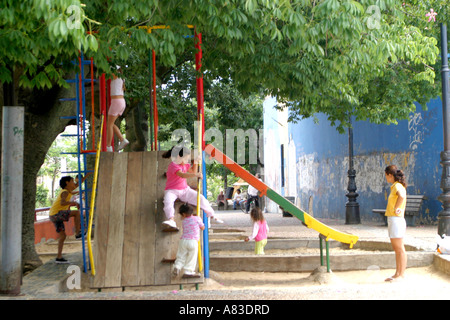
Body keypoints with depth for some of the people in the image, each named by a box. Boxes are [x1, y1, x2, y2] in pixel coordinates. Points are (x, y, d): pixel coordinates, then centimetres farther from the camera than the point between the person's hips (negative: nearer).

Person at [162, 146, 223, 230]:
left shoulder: (185, 164, 8)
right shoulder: (173, 165, -21)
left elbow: (193, 172, 22)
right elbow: (182, 175, -39)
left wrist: (196, 162, 8)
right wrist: (196, 174, -49)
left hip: (185, 190, 6)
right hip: (172, 190, -6)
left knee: (201, 198, -9)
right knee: (168, 201, -39)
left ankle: (212, 216, 4)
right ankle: (171, 220, -50)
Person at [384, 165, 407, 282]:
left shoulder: (397, 186, -14)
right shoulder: (395, 186, 16)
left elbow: (402, 196, -35)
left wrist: (396, 209, -24)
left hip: (396, 219, -10)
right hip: (392, 219, 10)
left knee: (400, 249, -4)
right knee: (396, 249, 12)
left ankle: (401, 274, 0)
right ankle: (397, 274, 18)